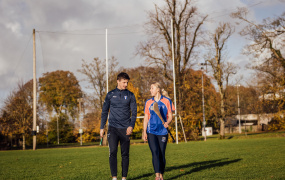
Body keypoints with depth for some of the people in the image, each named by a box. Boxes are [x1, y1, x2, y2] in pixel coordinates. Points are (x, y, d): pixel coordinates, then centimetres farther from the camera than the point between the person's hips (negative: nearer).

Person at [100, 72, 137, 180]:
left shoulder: (130, 95, 7)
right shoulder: (110, 95, 7)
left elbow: (134, 112, 4)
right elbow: (104, 112, 10)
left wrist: (131, 126, -11)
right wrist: (102, 127, 5)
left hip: (125, 129, 1)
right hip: (113, 128, -1)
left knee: (125, 154, 3)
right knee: (112, 152, -11)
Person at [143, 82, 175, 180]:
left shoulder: (167, 101, 5)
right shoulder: (148, 102, 10)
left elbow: (170, 116, 5)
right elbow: (146, 118, 12)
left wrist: (167, 122, -17)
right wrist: (144, 132, 5)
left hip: (163, 131, 0)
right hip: (151, 132, 1)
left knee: (162, 154, 3)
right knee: (155, 152, -12)